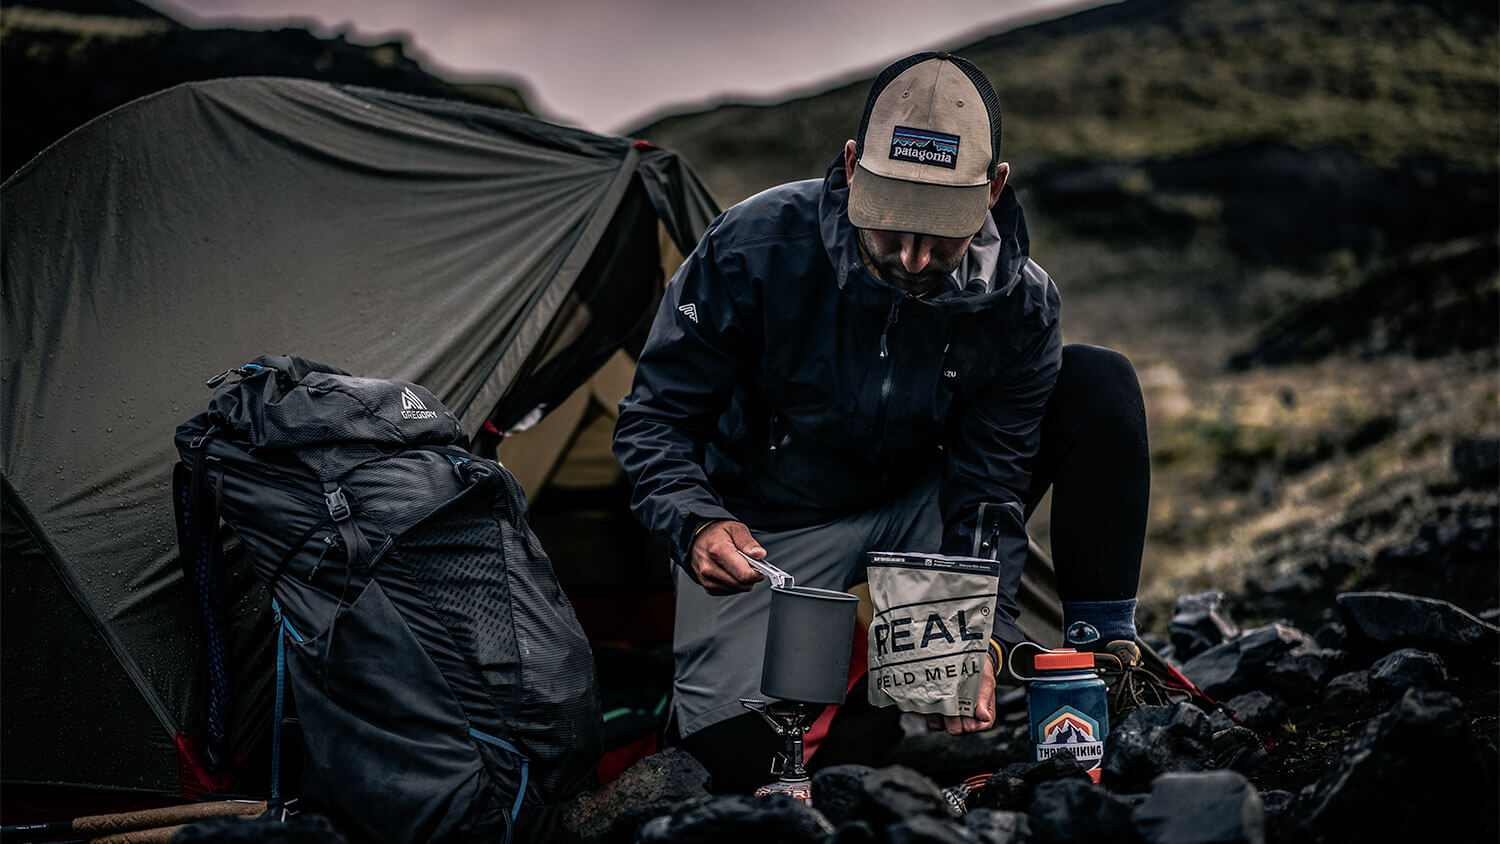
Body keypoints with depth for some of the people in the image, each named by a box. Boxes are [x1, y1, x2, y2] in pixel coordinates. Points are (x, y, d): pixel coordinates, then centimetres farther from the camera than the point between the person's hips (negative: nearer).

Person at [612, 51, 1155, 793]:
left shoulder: (1019, 303, -19)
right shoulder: (755, 249, -27)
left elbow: (989, 487, -14)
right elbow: (654, 419, -18)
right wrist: (698, 526, -38)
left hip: (915, 508, 3)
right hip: (765, 532, -3)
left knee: (1101, 385, -15)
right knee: (734, 757, -24)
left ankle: (1104, 653, -8)